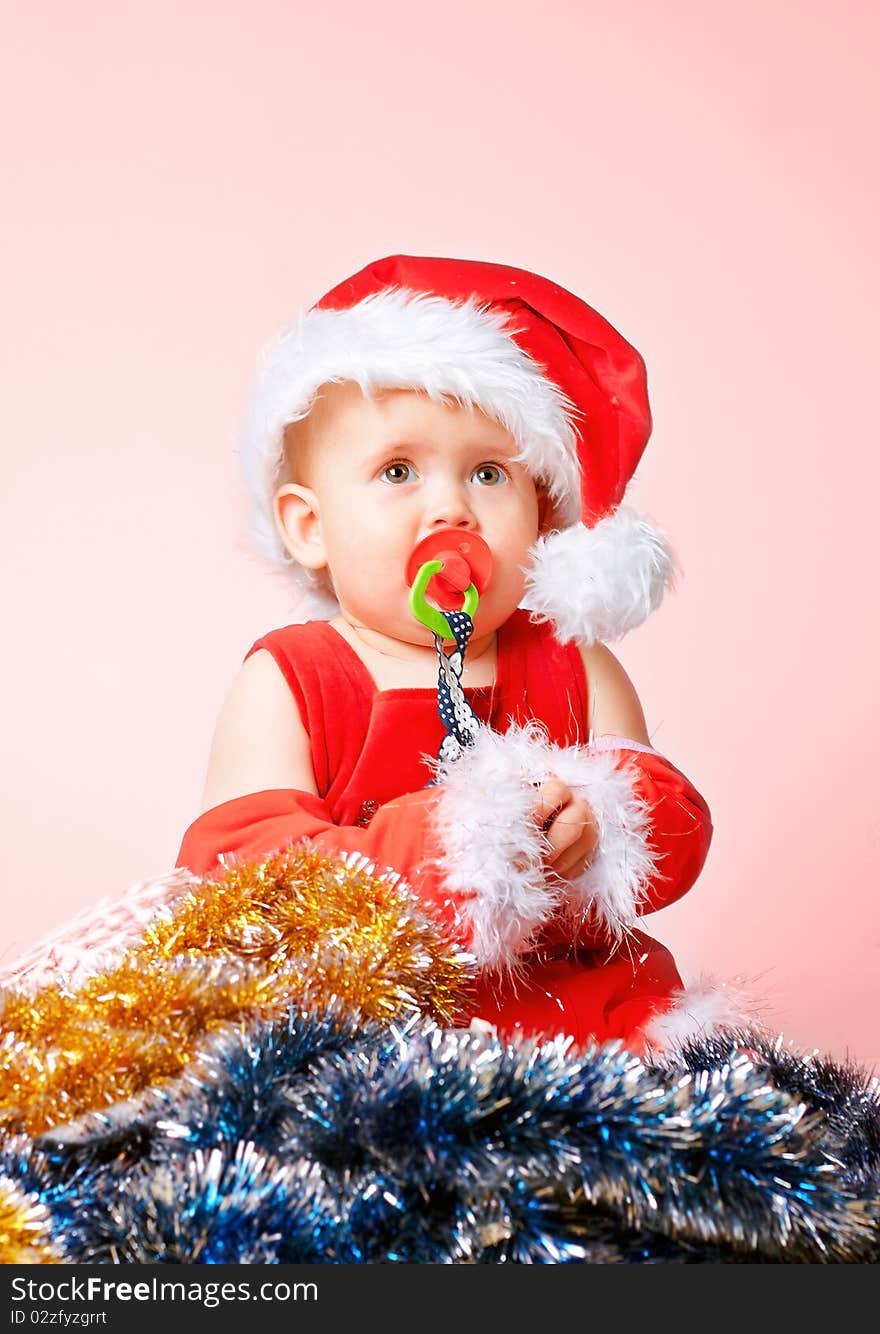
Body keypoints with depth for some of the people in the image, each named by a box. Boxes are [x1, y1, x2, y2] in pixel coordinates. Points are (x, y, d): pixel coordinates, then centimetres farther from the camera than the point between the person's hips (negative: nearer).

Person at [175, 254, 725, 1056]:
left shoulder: (574, 670, 8)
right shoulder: (287, 683, -2)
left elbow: (680, 833, 6)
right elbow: (235, 867, -13)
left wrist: (596, 828, -19)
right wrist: (429, 849, -26)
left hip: (575, 1003, 2)